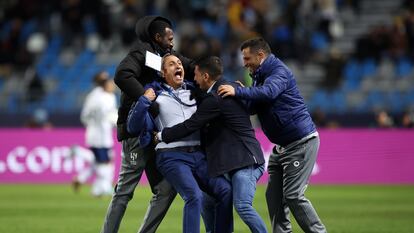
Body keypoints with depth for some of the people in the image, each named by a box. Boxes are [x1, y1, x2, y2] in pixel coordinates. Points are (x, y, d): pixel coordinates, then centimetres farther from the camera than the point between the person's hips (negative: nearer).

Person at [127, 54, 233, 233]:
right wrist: (144, 102, -8)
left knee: (225, 191, -16)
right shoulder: (156, 96, 10)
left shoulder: (194, 92, 21)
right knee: (194, 196, -27)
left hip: (198, 155, 4)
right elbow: (133, 128, 3)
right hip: (172, 157, -4)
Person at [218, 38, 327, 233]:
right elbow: (252, 108, 19)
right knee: (274, 195, 4)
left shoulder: (279, 71, -13)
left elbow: (268, 92, -34)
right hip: (282, 146, 10)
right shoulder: (259, 76, 17)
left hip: (301, 142, -10)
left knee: (293, 195, -13)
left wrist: (238, 92, -36)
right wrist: (240, 95, 2)